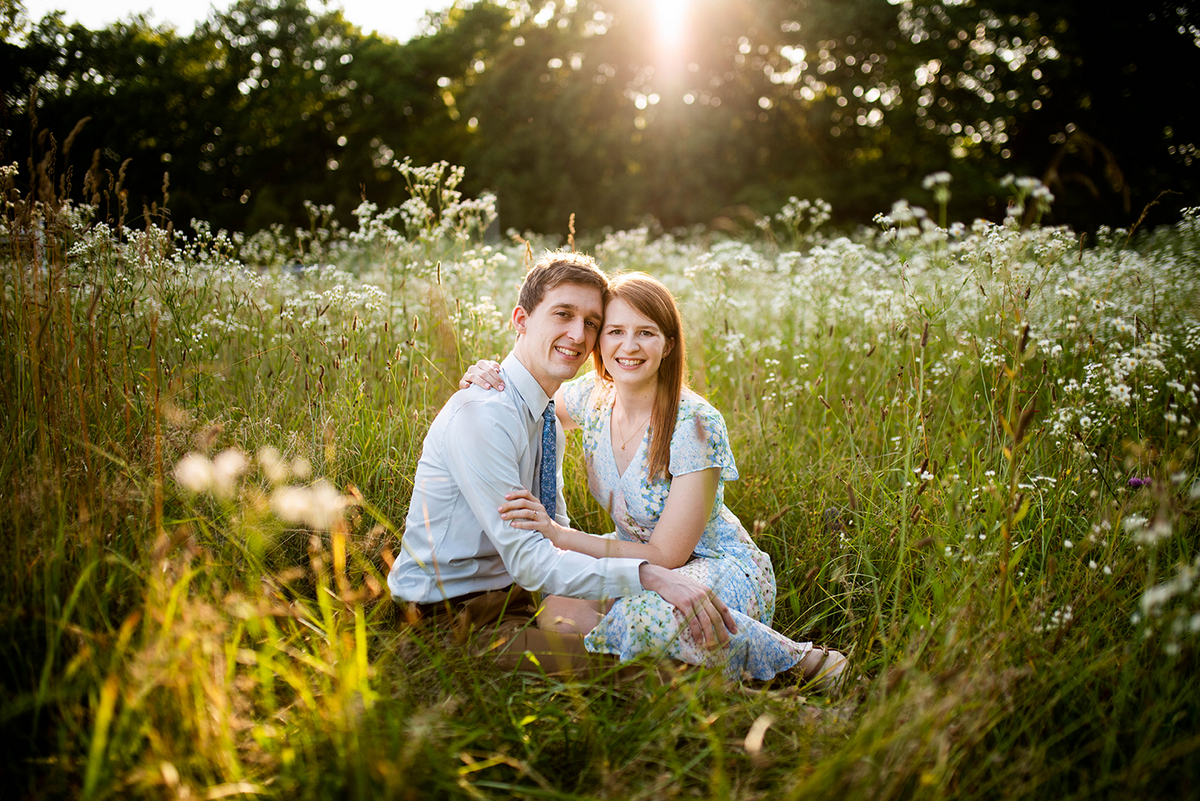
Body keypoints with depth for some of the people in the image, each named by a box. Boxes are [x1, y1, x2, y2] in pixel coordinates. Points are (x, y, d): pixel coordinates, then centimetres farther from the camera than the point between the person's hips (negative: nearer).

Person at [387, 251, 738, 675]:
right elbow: (530, 560, -27)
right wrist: (648, 575, -36)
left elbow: (559, 541, 11)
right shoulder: (481, 414, -22)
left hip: (514, 602, 9)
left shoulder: (549, 423, 9)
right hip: (449, 620, -8)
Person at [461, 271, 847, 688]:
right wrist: (489, 378, -10)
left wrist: (559, 534, -26)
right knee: (556, 613, -22)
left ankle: (798, 660, -14)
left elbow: (666, 555, -22)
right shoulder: (592, 399, -6)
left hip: (720, 567, -6)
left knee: (646, 618, -39)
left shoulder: (695, 425, -24)